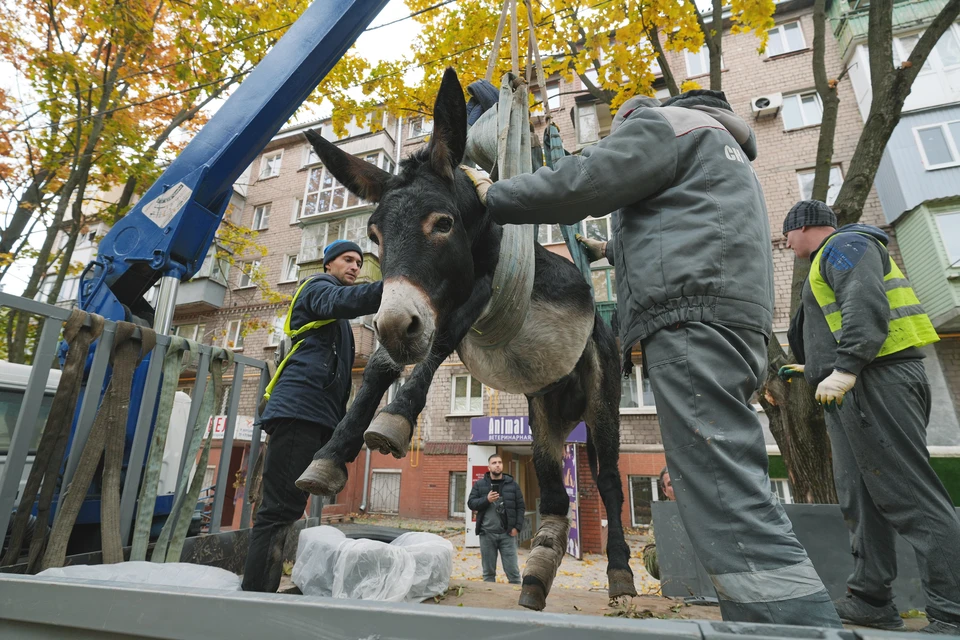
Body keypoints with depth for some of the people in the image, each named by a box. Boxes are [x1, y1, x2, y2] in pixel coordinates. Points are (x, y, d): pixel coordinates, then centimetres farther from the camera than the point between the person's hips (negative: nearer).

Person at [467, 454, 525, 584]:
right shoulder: (479, 484, 4)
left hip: (507, 534, 0)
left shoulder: (512, 484, 4)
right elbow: (471, 503, 0)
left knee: (513, 571, 3)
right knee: (488, 571, 12)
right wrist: (486, 499, -15)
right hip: (487, 534, 1)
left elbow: (520, 507, 5)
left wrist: (517, 527, -4)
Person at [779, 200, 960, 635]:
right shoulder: (831, 260, 27)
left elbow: (866, 306, -21)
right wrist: (814, 368, 37)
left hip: (875, 384, -10)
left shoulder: (844, 245, -3)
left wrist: (843, 369, -29)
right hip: (853, 390, 10)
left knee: (910, 497, -10)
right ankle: (870, 600, 13)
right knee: (860, 497, 8)